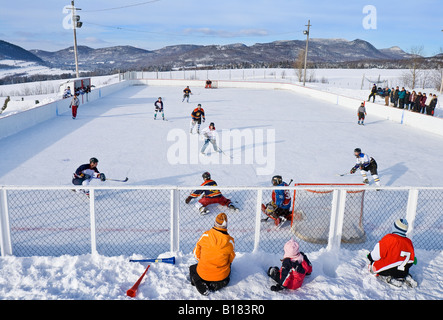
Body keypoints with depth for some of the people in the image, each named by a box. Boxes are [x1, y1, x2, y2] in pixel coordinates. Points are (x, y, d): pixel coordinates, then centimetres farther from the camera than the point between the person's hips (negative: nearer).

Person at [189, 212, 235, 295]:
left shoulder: (205, 235, -15)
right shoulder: (230, 241, -15)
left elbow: (196, 253, -1)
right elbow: (231, 259, 1)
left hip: (203, 274, 0)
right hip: (221, 276, 0)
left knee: (192, 268, 33)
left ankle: (200, 284, 3)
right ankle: (218, 284, 8)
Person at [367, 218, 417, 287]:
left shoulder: (389, 238, -18)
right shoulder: (409, 242, 1)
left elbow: (377, 255, -18)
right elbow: (412, 258, 13)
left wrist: (370, 257, 4)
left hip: (389, 271, -6)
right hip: (403, 273, 6)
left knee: (372, 266, 15)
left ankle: (388, 278, -5)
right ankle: (407, 277, 11)